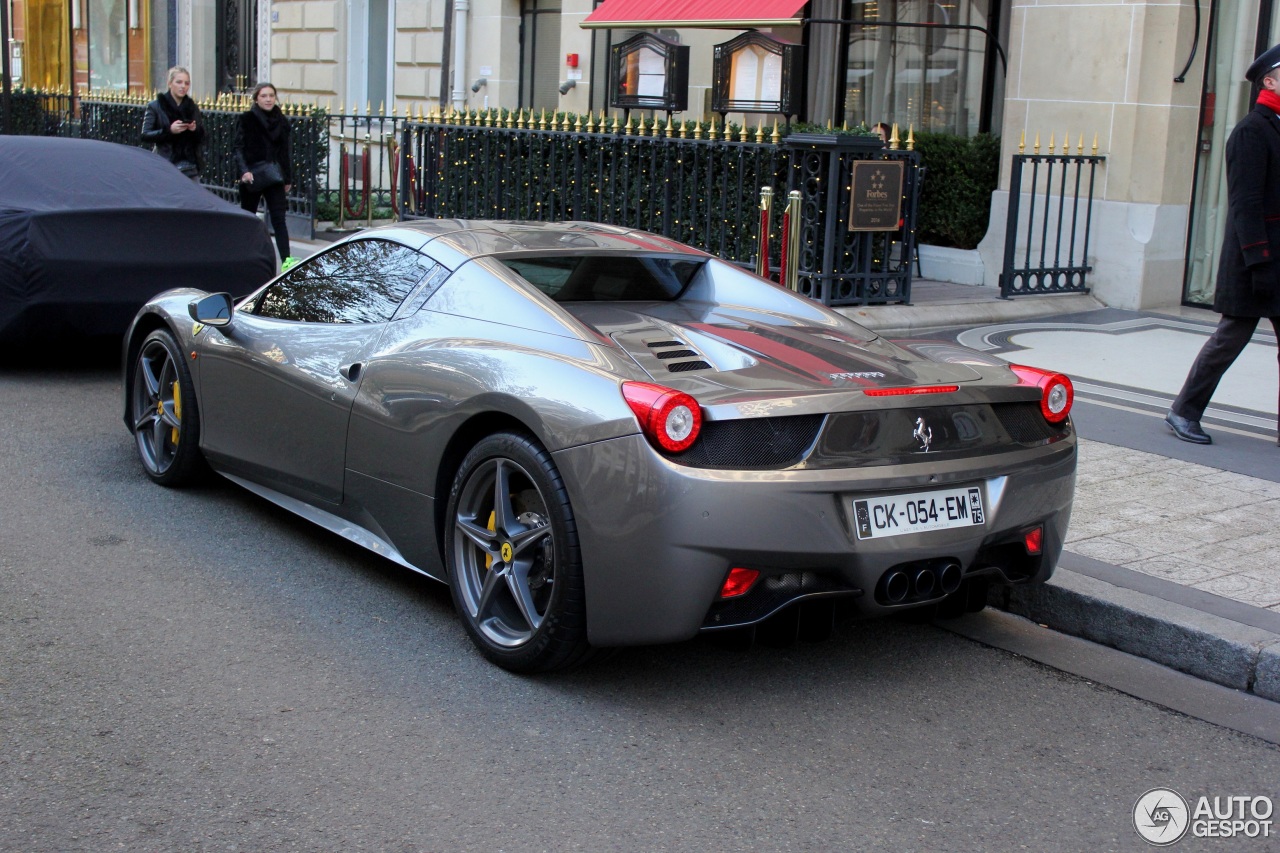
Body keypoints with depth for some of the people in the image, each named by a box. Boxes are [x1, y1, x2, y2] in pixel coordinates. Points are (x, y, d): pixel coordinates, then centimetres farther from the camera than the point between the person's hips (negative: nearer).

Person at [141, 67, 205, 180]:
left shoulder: (192, 108, 13)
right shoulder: (155, 107, 1)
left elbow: (202, 139, 13)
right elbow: (145, 135, -6)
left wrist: (196, 130, -9)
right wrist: (169, 130, -18)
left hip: (190, 169, 3)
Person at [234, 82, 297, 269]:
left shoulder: (281, 121, 8)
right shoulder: (247, 119, -3)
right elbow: (239, 147, -7)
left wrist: (287, 178, 12)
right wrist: (244, 171, -21)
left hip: (273, 176, 2)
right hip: (252, 175, -2)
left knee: (278, 218, -8)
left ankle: (286, 259, -15)